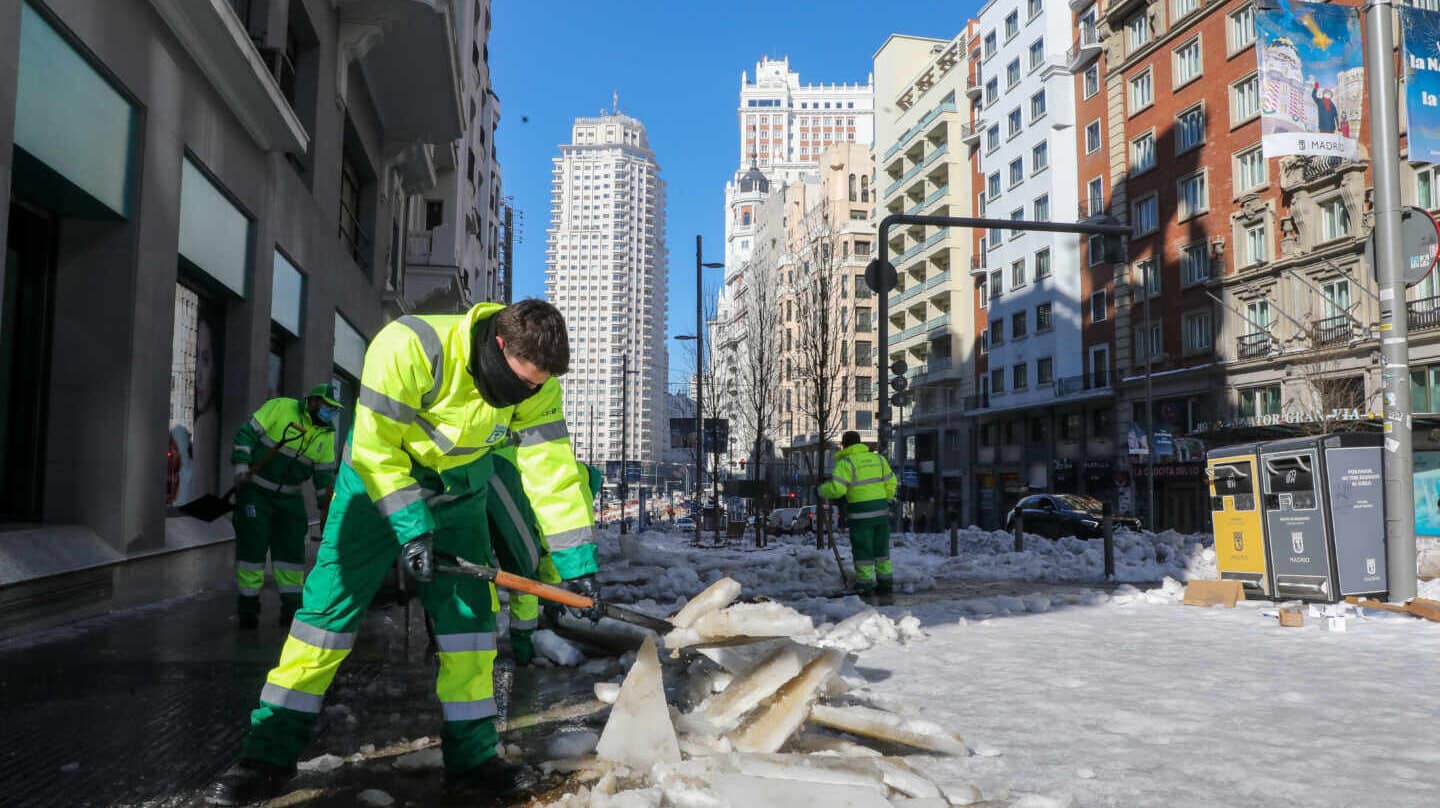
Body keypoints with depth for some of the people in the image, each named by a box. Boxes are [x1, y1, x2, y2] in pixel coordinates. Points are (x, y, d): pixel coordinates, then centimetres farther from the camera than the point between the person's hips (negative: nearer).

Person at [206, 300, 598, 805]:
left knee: (469, 615, 0)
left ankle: (472, 759, 12)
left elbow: (552, 470, -16)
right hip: (378, 478, -3)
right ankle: (269, 756, 9)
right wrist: (411, 527, -30)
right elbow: (376, 449, -27)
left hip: (458, 493, 3)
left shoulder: (536, 383, -20)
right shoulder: (408, 347, -34)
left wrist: (576, 560, -19)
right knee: (330, 606, -4)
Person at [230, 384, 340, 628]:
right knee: (252, 544, -5)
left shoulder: (327, 434, 2)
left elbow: (325, 473, 8)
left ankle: (291, 607, 13)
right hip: (255, 490, -5)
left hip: (289, 497, 5)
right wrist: (241, 470, -19)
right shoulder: (280, 407, -14)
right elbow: (247, 434, -13)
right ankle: (248, 606, 6)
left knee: (292, 548, 4)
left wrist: (327, 508, 5)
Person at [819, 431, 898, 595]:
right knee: (881, 549, 14)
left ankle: (864, 585, 4)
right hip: (881, 510, 6)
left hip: (860, 513, -6)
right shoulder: (877, 459, 10)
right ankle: (886, 582, 16)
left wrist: (822, 489, 2)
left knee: (862, 550, 2)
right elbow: (891, 483, 11)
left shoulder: (846, 462, -9)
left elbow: (836, 488, -18)